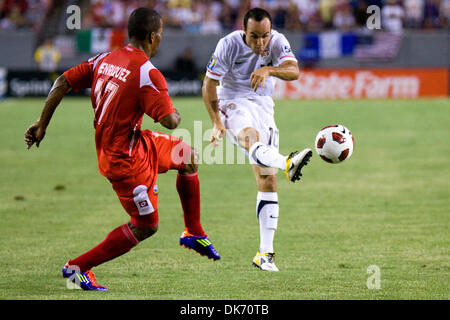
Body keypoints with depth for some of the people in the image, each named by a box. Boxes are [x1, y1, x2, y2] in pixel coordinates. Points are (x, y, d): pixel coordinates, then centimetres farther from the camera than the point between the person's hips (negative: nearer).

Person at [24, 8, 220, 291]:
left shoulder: (104, 60, 1)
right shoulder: (148, 73, -23)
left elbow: (63, 83, 2)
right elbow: (170, 121, -27)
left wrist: (42, 124, 9)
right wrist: (176, 115, -2)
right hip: (126, 158, -9)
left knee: (189, 157, 22)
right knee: (145, 227, 3)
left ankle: (194, 233, 34)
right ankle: (78, 267, 8)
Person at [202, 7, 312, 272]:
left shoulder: (277, 42, -9)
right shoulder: (229, 45, -14)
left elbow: (294, 71, -26)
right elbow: (209, 85, -6)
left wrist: (269, 70, -45)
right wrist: (216, 122, -14)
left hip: (263, 106, 4)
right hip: (232, 102, -3)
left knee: (268, 181, -4)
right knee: (251, 137, -40)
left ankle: (265, 254, -2)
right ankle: (287, 164, -74)